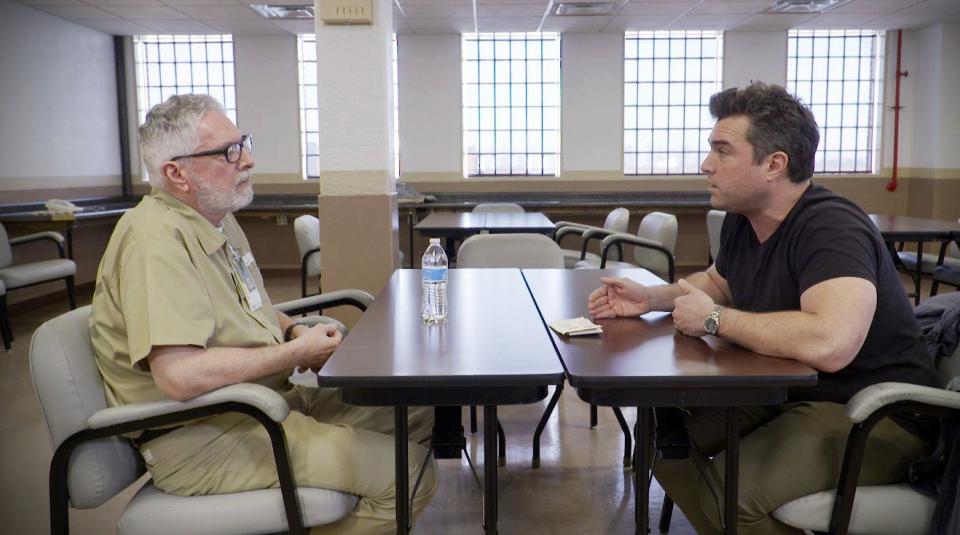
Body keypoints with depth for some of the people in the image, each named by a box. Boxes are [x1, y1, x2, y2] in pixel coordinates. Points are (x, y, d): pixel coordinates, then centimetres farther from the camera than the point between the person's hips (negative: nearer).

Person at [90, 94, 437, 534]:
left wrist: (293, 330, 3)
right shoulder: (156, 238, -22)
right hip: (201, 436, -10)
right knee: (407, 473, -19)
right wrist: (296, 353, -20)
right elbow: (180, 375, -33)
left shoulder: (218, 218, 11)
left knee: (416, 413, 10)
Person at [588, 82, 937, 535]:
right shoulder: (742, 219, 2)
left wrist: (714, 319, -26)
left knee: (733, 491, -28)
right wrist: (651, 298, 4)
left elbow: (829, 343, -41)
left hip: (869, 414, -8)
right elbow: (719, 280, 23)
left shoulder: (831, 228, -25)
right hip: (784, 391, 9)